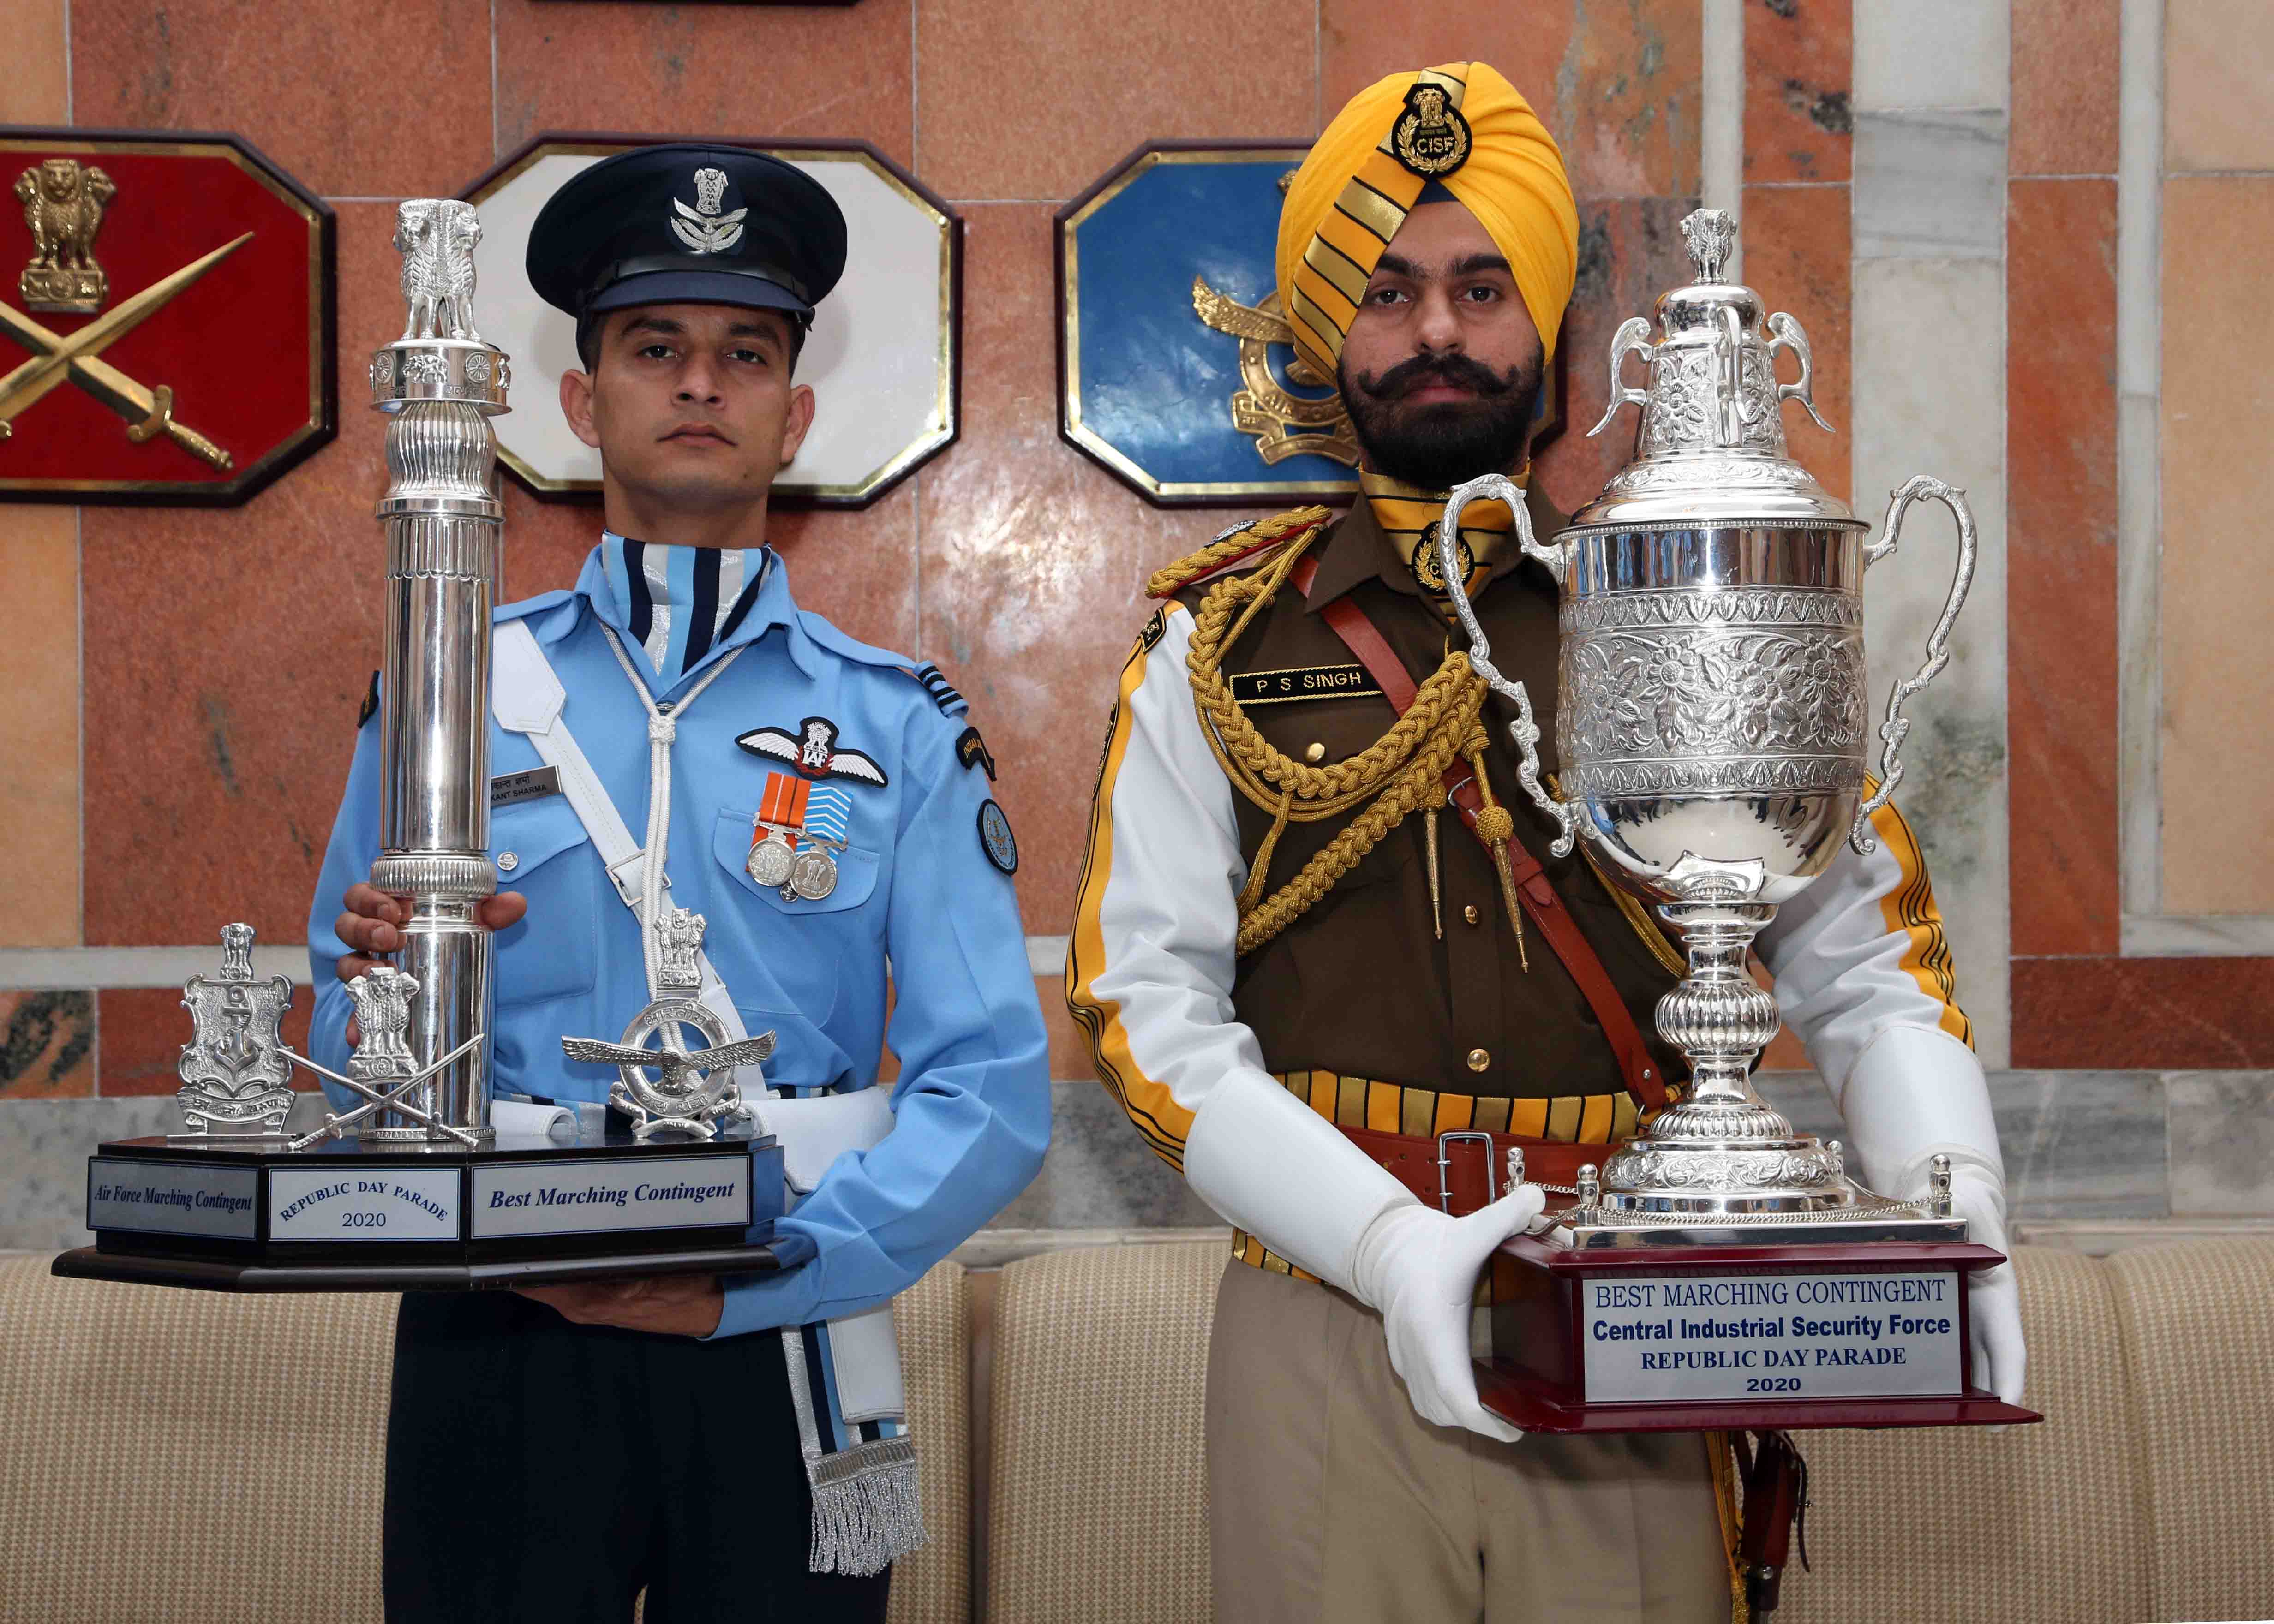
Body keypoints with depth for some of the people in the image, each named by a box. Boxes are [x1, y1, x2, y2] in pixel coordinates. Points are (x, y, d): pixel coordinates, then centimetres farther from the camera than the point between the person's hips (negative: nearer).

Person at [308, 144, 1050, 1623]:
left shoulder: (900, 726, 3)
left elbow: (993, 1091, -5)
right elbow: (347, 1078, 9)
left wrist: (744, 1281, -17)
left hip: (782, 1348, 0)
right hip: (495, 1349, 0)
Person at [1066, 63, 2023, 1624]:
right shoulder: (1219, 643, 5)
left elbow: (1864, 953, 7)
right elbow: (1145, 999, -2)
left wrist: (1955, 1192, -13)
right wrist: (1392, 1246, -16)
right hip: (1329, 1334, -1)